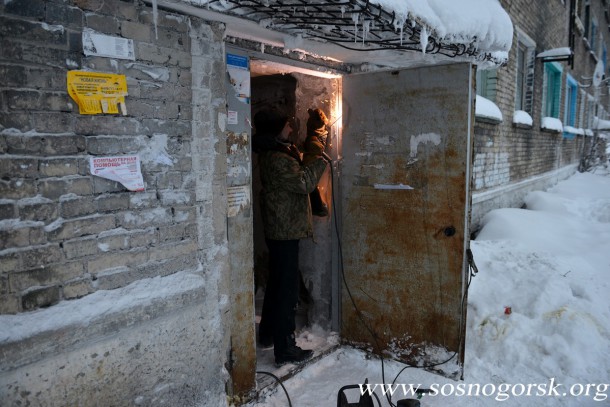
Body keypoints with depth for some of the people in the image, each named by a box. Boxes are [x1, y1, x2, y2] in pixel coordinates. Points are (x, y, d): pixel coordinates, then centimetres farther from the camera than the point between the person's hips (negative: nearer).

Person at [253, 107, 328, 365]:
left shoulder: (272, 154, 13)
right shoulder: (278, 159, -19)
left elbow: (294, 180, 20)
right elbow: (304, 183, -25)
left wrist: (298, 157, 9)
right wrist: (316, 159, -13)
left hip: (278, 230, 11)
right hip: (285, 231, -11)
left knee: (277, 283, 21)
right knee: (287, 289, -4)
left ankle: (268, 333, 35)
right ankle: (285, 350, 4)